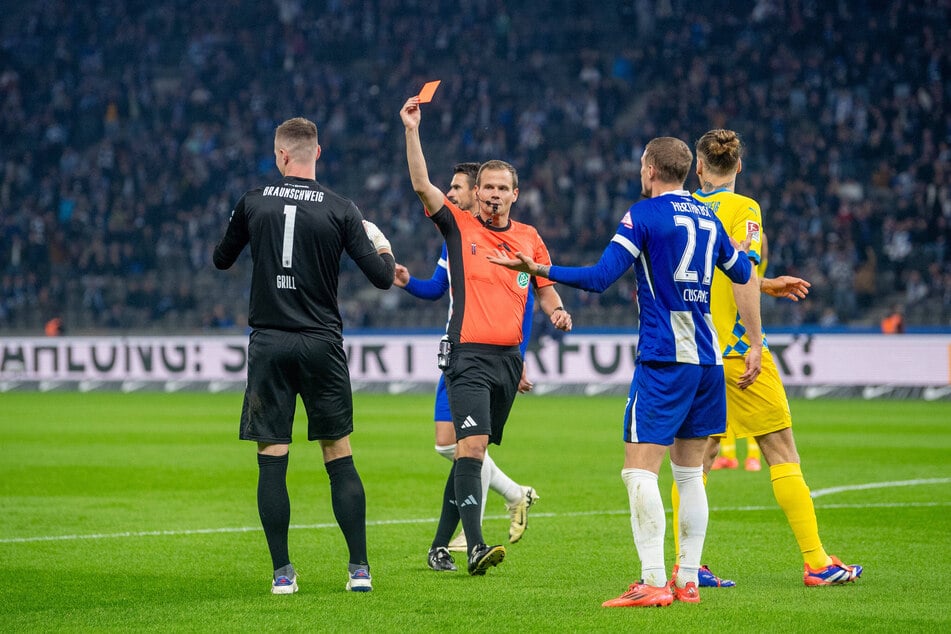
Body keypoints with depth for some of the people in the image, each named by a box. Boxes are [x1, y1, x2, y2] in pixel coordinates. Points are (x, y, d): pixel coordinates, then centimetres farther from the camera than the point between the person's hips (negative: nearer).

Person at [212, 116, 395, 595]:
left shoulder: (253, 204, 0)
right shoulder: (340, 210, -3)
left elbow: (221, 260, 16)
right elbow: (382, 277, -3)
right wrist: (383, 248, 18)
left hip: (269, 344, 0)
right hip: (321, 342, 0)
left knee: (271, 461, 2)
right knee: (340, 458, 7)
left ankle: (282, 572, -1)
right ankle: (359, 569, 4)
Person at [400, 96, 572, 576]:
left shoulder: (529, 239, 13)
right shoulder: (459, 226, 2)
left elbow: (546, 289, 23)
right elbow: (422, 185, -9)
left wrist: (557, 312, 0)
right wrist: (412, 130, -17)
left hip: (509, 357, 5)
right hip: (469, 353, -5)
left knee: (471, 451, 10)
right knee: (471, 447, -18)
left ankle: (441, 544, 19)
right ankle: (475, 547, -26)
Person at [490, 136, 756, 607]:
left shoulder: (644, 214, -6)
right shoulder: (708, 218, 14)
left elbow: (601, 277, -14)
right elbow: (744, 275, 26)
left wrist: (538, 270, -9)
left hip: (662, 359, -7)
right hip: (706, 359, 7)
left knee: (639, 470, -9)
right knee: (690, 474, 12)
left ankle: (653, 582, -17)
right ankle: (688, 580, 10)